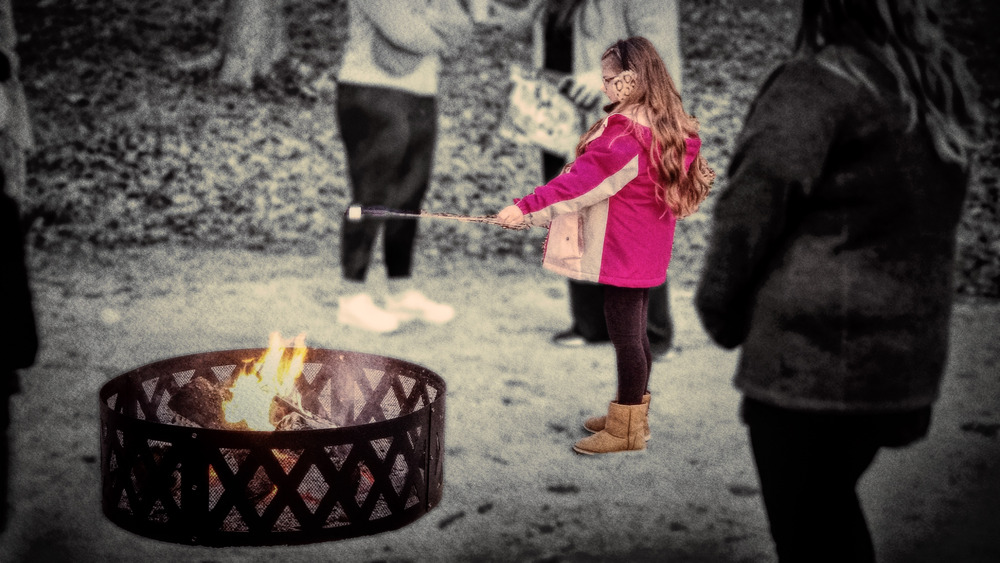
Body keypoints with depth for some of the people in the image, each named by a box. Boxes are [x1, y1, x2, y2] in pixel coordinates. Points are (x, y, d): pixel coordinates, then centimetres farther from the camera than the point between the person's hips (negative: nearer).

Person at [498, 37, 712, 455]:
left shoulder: (625, 134, -22)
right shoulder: (671, 128, 7)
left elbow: (580, 180, -24)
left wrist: (527, 208, -21)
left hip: (621, 254, -10)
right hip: (647, 252, 10)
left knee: (625, 335, -2)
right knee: (634, 332, 18)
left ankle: (626, 431, 6)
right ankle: (632, 415, 29)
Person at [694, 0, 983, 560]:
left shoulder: (820, 83, -15)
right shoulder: (946, 84, 6)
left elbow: (753, 203, -17)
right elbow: (929, 219, 11)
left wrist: (721, 310, -3)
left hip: (815, 356, -7)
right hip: (912, 352, 7)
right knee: (832, 503, 24)